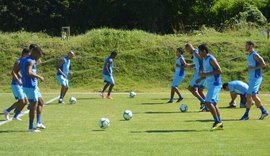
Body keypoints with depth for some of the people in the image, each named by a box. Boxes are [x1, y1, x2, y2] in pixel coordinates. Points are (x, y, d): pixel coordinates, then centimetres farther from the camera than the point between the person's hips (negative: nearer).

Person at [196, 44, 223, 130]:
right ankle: (220, 125, 11)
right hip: (211, 84, 10)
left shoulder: (211, 59, -15)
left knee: (208, 103, -16)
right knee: (214, 104, 9)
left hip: (215, 84, -10)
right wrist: (201, 79, 11)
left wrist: (205, 74, -21)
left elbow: (219, 71, -21)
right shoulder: (204, 60, 15)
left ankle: (217, 121, -11)